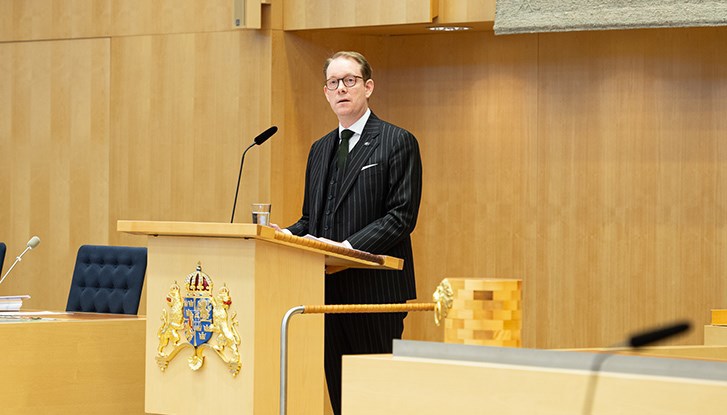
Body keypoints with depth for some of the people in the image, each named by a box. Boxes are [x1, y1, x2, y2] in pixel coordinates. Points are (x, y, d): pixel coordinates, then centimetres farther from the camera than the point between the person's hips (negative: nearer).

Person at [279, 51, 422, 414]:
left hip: (374, 288, -6)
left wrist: (350, 245, -21)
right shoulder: (320, 149, 19)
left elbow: (402, 216, -10)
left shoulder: (398, 143, -2)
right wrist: (287, 235, 0)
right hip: (327, 286, 7)